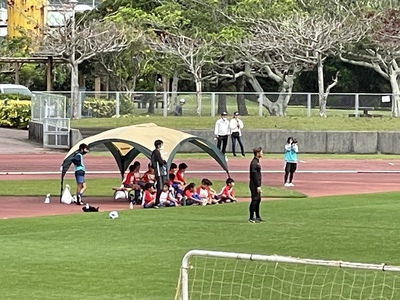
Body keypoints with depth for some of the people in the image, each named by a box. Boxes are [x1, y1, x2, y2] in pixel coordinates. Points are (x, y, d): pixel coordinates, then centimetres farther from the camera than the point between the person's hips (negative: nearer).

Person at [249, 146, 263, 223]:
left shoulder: (257, 162, 14)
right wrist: (258, 186, -22)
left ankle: (257, 217, 23)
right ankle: (251, 218, -3)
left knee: (258, 200, 15)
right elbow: (254, 175, -21)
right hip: (254, 184, -10)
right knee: (254, 200, -7)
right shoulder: (254, 163, -17)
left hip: (257, 184, 10)